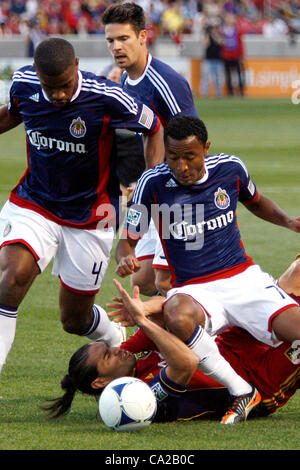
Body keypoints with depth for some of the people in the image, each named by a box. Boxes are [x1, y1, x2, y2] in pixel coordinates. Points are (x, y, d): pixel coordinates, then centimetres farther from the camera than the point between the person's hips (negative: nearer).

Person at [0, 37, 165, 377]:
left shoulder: (106, 98, -22)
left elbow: (154, 128, -4)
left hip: (90, 217, -2)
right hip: (33, 205, 2)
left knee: (74, 320, 8)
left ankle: (120, 344, 45)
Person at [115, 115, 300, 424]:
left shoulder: (230, 169, 3)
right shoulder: (153, 183, -5)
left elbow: (255, 202, 26)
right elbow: (127, 240, 2)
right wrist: (125, 260, -21)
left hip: (243, 279, 2)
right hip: (192, 290, -2)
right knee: (177, 316, -41)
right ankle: (238, 391, -28)